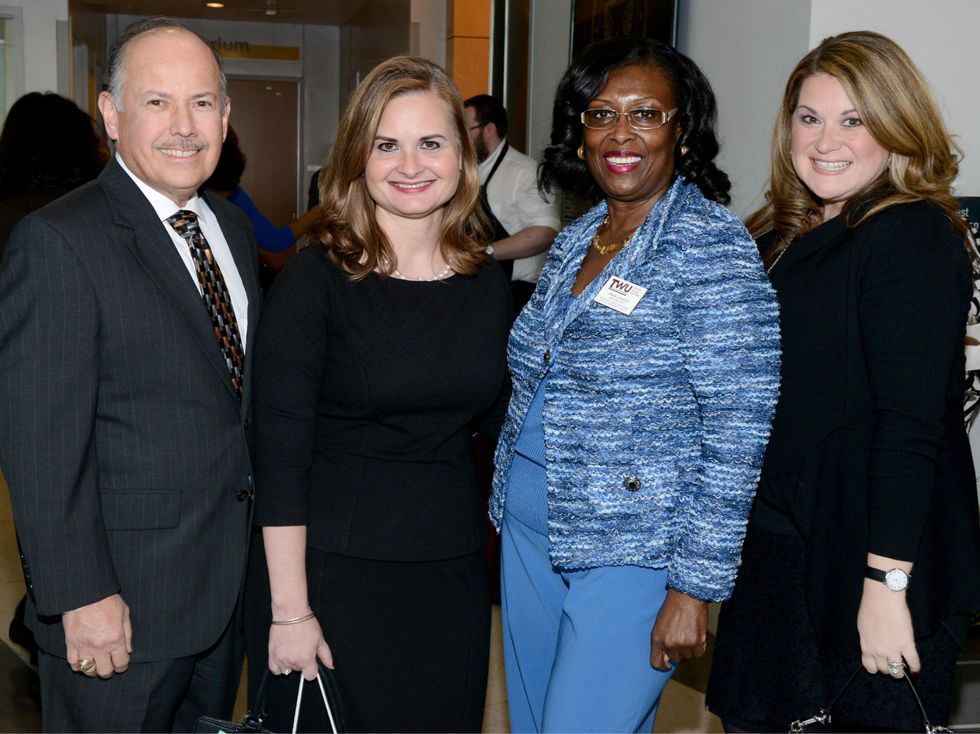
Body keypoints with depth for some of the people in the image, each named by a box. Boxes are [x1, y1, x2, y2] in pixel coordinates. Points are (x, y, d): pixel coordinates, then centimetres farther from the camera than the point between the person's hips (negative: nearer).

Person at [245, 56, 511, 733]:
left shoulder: (487, 281, 3)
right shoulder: (316, 281, -11)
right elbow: (280, 456, -12)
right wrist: (289, 611, -13)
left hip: (454, 574, 5)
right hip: (331, 570, -4)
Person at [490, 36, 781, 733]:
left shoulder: (714, 246, -15)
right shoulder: (575, 239, 7)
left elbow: (736, 434, -18)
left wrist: (694, 589, -18)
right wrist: (512, 504, 16)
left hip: (633, 549, -7)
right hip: (530, 532, 7)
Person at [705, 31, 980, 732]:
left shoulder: (914, 236, -15)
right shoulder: (782, 236, 9)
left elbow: (911, 424, -21)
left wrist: (887, 584, -23)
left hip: (865, 560, -8)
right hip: (774, 546, 8)